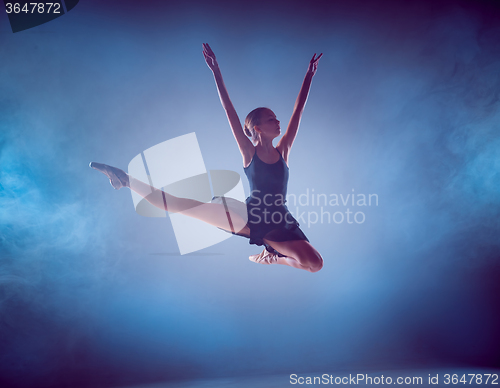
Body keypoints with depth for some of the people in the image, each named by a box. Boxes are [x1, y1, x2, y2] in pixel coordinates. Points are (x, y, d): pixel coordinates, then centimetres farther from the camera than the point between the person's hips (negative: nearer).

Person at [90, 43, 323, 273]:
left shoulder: (283, 151, 3)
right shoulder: (249, 153, -3)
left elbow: (298, 111, 3)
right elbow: (230, 112, -9)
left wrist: (310, 75, 5)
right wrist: (216, 72, -13)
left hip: (278, 224, 3)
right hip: (249, 217, -2)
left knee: (315, 264, -14)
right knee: (181, 205, -11)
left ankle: (272, 257, 16)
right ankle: (126, 180, 2)